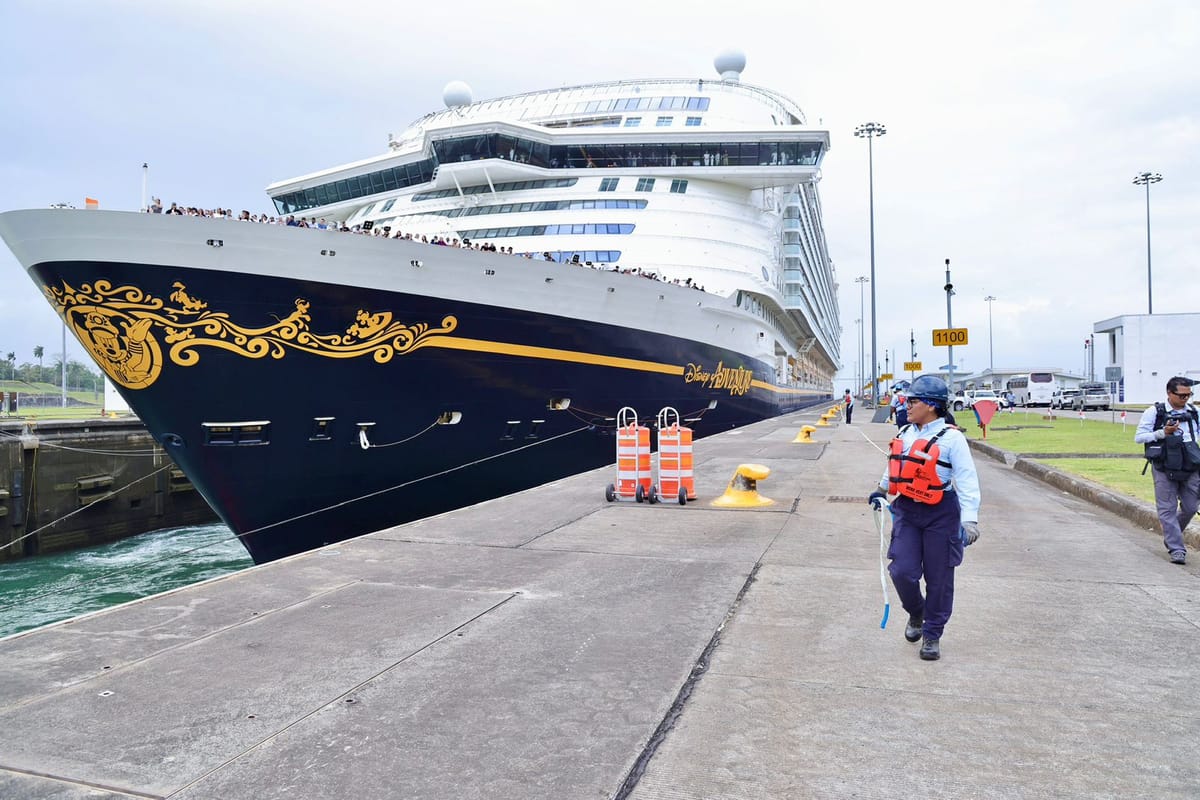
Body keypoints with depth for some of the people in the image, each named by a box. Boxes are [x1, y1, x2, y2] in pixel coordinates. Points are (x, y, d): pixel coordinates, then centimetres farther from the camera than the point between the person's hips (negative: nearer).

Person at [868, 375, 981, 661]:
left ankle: (932, 635, 21)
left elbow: (967, 481, -16)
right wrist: (881, 490, 35)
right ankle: (916, 613, 27)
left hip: (940, 515, -5)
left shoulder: (951, 438, -12)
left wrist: (969, 520, -23)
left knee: (938, 578, 5)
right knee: (903, 571, -3)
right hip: (906, 511, 5)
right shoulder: (905, 433, 8)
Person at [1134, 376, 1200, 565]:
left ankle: (1171, 538, 32)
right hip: (1164, 469, -4)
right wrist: (1163, 433, -18)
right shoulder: (1154, 412, -4)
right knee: (1168, 509, -2)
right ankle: (1176, 549, 4)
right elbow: (1138, 437, -5)